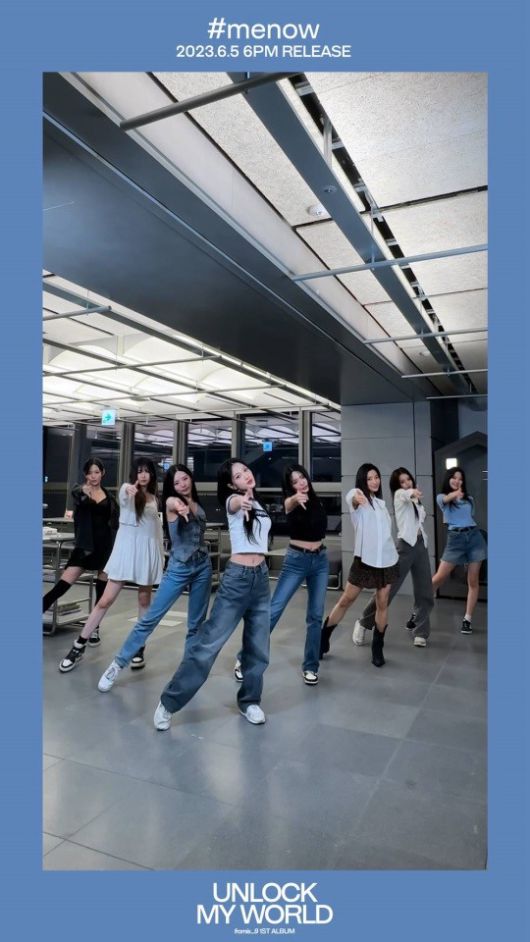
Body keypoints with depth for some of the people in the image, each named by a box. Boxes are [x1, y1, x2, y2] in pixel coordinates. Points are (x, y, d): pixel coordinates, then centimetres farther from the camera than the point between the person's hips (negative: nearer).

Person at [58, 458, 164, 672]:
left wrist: (161, 555, 13)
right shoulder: (127, 489, -2)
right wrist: (130, 490, -52)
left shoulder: (154, 498, 11)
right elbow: (126, 495, -28)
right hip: (127, 547, -3)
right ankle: (79, 646, 7)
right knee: (105, 600, -4)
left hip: (148, 550, 4)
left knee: (144, 601, 8)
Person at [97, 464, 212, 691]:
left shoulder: (197, 504, 7)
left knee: (196, 624, 7)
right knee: (150, 619, -6)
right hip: (178, 569, -4)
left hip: (203, 567, 4)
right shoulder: (172, 501, -7)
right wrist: (180, 507, -56)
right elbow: (174, 503, -34)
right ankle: (117, 664, 5)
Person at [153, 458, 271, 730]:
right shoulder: (233, 499, -8)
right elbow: (236, 503, -34)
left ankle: (249, 701, 28)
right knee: (209, 642, -7)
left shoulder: (257, 503, 12)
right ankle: (168, 702, 4)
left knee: (258, 648, 8)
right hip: (237, 577, -6)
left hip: (261, 578, 6)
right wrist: (243, 500, -57)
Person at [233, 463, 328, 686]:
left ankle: (310, 666, 19)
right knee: (273, 610, -8)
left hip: (320, 561, 4)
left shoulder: (316, 501, 5)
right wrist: (296, 498, -60)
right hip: (296, 561, -4)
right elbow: (289, 503, -38)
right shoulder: (291, 501, -9)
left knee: (315, 616, 5)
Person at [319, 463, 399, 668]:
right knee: (346, 599, 0)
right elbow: (351, 498, -35)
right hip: (365, 558, -5)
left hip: (387, 559, 5)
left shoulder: (381, 502, 13)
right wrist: (356, 497, -57)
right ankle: (323, 638, 15)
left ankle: (377, 648, 18)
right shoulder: (358, 497, -7)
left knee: (382, 604, 6)